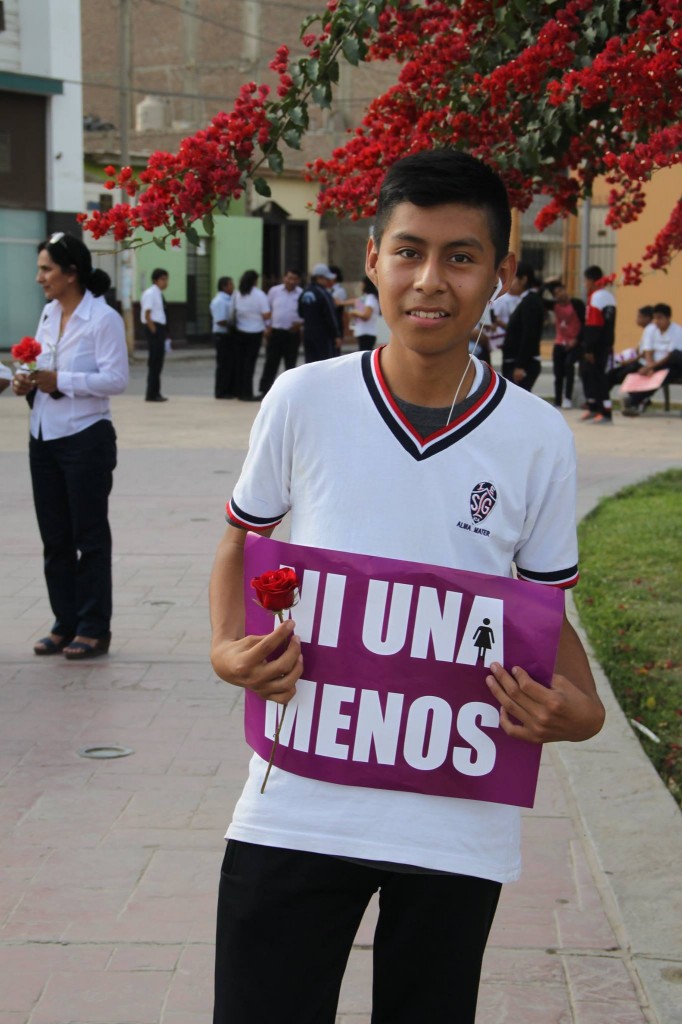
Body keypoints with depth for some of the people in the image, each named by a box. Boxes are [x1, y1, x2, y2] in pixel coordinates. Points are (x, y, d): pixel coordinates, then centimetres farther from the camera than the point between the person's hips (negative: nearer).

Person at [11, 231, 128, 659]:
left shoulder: (103, 318, -12)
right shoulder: (49, 314, 11)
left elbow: (116, 379, -18)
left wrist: (60, 381, -23)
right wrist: (29, 383, -4)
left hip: (85, 439, -7)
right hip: (44, 438, 7)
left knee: (90, 536, 2)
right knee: (55, 538, 11)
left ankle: (94, 629, 10)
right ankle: (66, 624, 21)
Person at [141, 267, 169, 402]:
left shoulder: (159, 294, 16)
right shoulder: (150, 293, -12)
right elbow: (147, 314, -18)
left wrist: (163, 332, 14)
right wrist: (154, 330, -19)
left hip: (160, 328, 9)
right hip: (154, 329, -9)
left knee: (158, 361, 11)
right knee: (154, 362, -7)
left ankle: (155, 393, 17)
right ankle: (152, 394, -3)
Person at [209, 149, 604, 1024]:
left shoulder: (539, 440, -4)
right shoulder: (303, 401, -5)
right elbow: (241, 546, 9)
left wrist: (577, 711, -14)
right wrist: (229, 648, -10)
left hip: (460, 821, 1)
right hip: (297, 808, -1)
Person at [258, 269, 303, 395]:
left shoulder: (302, 294, -2)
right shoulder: (274, 291, 3)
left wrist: (299, 323, -14)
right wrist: (268, 327, 3)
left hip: (293, 333, -1)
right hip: (275, 332, 1)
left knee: (290, 364, 7)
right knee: (270, 363, 1)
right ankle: (264, 390, 4)